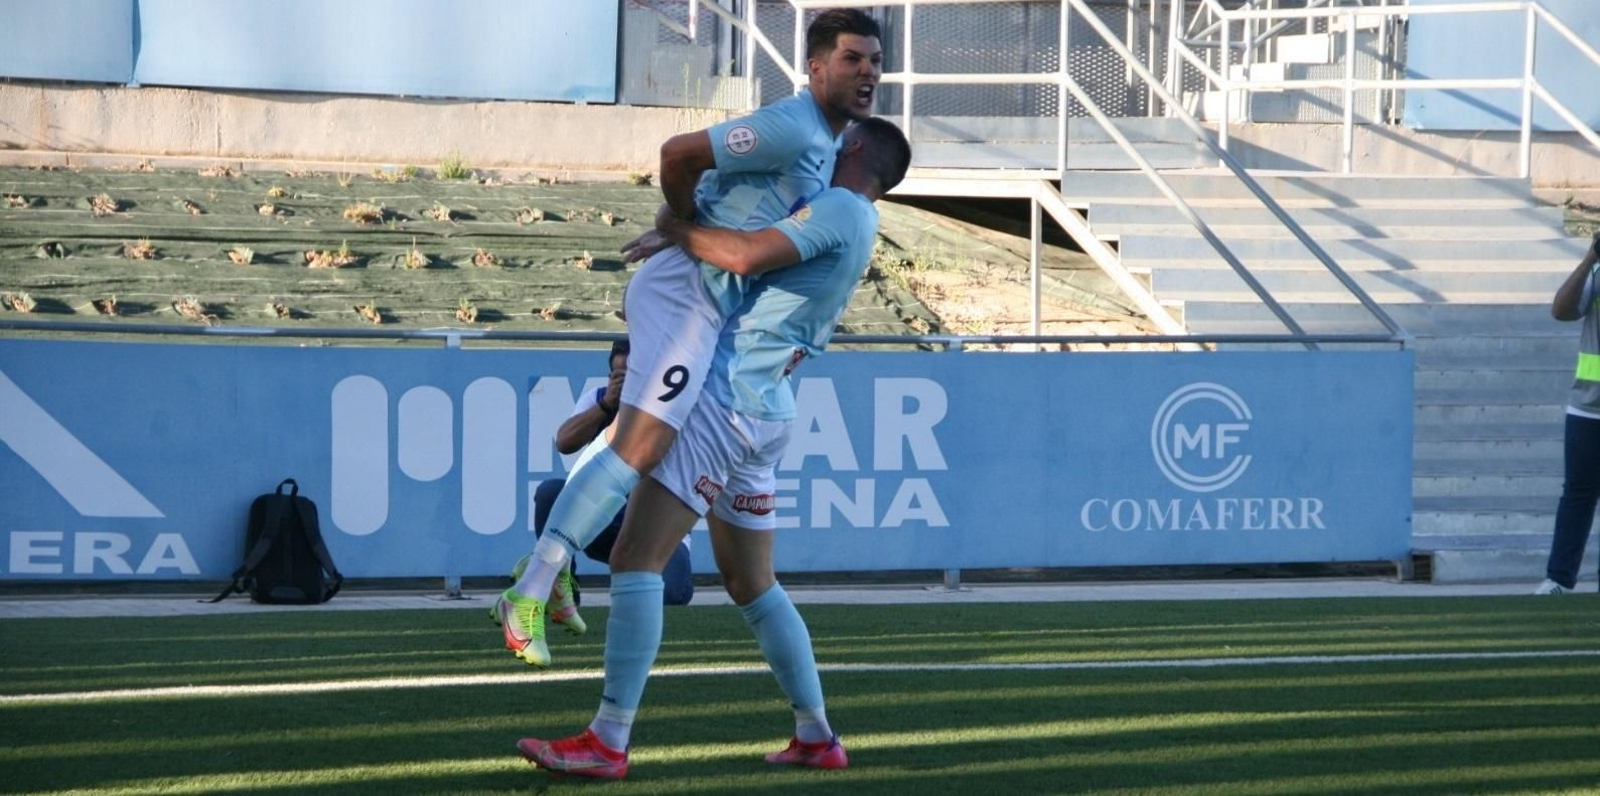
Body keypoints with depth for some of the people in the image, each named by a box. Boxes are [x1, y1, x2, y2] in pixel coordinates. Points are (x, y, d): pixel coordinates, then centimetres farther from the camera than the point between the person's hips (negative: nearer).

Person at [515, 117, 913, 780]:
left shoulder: (839, 209, -11)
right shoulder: (852, 226, 19)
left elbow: (746, 256, -24)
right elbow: (764, 266, 26)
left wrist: (676, 227, -9)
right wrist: (683, 241, 14)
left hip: (728, 400, -10)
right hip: (764, 411, 10)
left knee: (635, 558, -11)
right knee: (752, 586, 19)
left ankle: (608, 743, -14)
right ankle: (817, 738, 22)